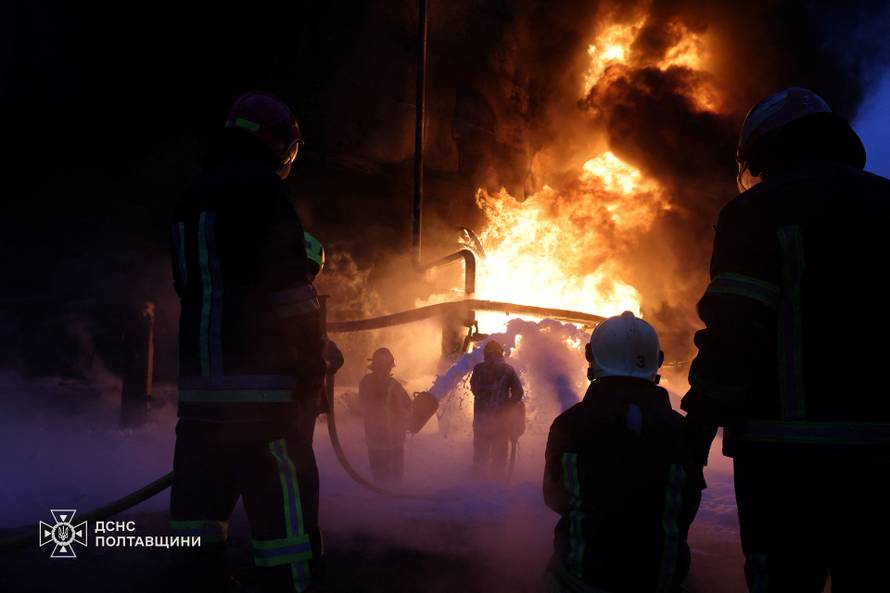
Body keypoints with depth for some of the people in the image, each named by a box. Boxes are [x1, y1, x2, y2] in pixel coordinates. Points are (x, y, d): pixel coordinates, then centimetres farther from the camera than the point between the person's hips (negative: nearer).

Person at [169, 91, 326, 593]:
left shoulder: (195, 198, 18)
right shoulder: (262, 189, -8)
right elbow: (287, 284, -15)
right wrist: (315, 358, -6)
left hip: (199, 378, 9)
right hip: (260, 382, -9)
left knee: (203, 502, 14)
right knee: (283, 508, -7)